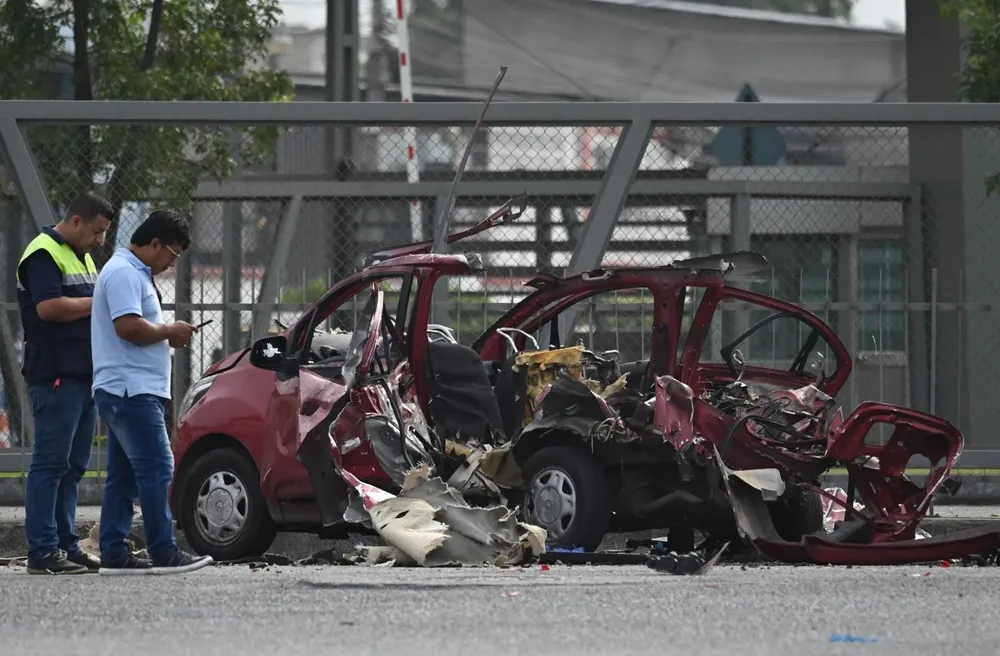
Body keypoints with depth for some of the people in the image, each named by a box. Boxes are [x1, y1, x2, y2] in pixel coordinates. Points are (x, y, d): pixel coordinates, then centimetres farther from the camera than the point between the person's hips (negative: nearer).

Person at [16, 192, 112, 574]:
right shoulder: (44, 253, -9)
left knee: (73, 466, 10)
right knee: (51, 462, -9)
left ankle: (66, 546, 14)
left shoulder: (81, 257, 21)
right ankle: (42, 552, -10)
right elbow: (49, 307, -22)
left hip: (84, 376, 10)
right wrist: (98, 302, -12)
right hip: (55, 376, -10)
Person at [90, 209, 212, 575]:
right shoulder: (123, 273, -12)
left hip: (134, 392, 11)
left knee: (124, 476, 9)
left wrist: (168, 336, 10)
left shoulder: (136, 273, 22)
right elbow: (128, 326, -23)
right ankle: (164, 553, -13)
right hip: (130, 390, -11)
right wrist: (170, 332, -9)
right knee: (156, 469, -12)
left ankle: (114, 554, 9)